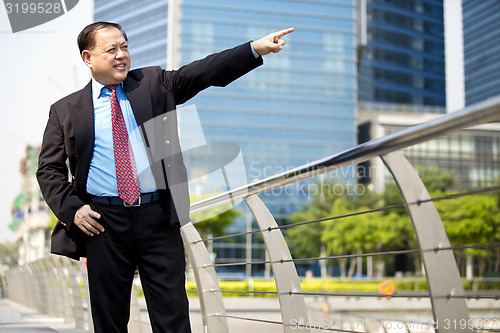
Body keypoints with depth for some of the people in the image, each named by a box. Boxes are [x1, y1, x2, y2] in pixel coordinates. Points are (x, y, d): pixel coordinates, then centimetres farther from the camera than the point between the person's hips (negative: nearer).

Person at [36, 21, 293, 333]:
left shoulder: (154, 83, 10)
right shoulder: (65, 110, 8)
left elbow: (204, 73, 1)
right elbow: (49, 169, 9)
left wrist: (256, 48, -10)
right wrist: (72, 209, -7)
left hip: (159, 217, 1)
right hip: (103, 221, 0)